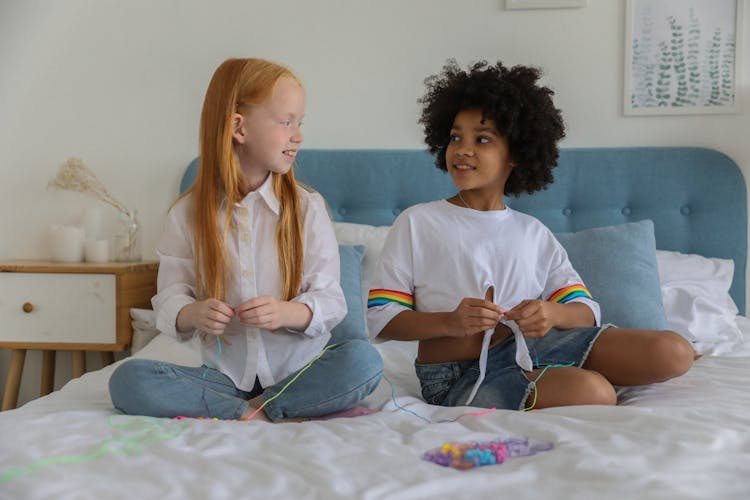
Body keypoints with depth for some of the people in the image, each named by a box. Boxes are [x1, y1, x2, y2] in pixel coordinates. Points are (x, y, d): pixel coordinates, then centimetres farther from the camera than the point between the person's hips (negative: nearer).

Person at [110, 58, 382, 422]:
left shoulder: (307, 207, 1)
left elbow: (330, 300, -4)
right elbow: (169, 300, 0)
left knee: (363, 360, -30)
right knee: (127, 380, -24)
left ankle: (250, 412, -18)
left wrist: (288, 312, -25)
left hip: (299, 372, 0)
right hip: (226, 375, 1)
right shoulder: (188, 214, 2)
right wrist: (193, 314, -23)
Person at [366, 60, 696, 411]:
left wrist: (553, 313, -19)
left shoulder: (533, 234, 12)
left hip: (529, 345, 5)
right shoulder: (416, 223, 1)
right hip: (459, 376, -5)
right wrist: (450, 322, -20)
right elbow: (380, 318, -4)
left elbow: (586, 311, 6)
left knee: (674, 352, -7)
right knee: (594, 393, -31)